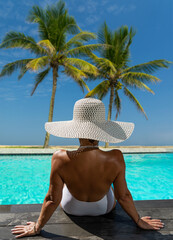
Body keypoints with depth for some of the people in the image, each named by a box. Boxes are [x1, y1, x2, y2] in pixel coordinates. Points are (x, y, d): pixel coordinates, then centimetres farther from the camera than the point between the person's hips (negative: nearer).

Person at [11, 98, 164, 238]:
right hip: (104, 208, 0)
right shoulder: (115, 158, -34)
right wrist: (139, 221, 1)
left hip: (70, 207, 0)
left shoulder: (61, 158, -36)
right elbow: (124, 196, -19)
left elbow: (52, 199, -23)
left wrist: (37, 227, -4)